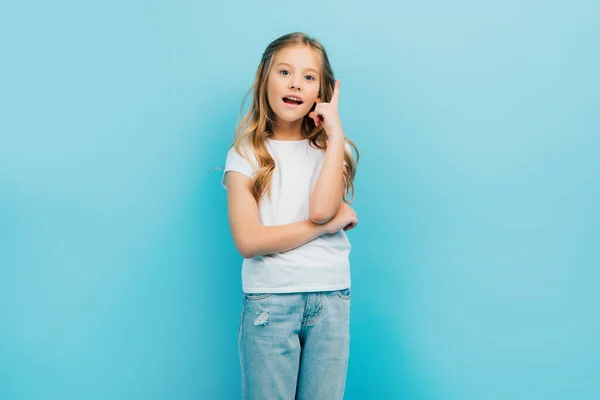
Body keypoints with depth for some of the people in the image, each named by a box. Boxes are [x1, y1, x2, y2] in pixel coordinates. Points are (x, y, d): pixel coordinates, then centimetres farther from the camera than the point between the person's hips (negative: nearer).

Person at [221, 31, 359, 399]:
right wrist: (330, 224, -10)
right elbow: (248, 240, -12)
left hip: (331, 299, 2)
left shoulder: (332, 149, 9)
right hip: (269, 301, -2)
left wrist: (335, 132, -7)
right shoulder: (245, 155, 1)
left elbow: (321, 209, -12)